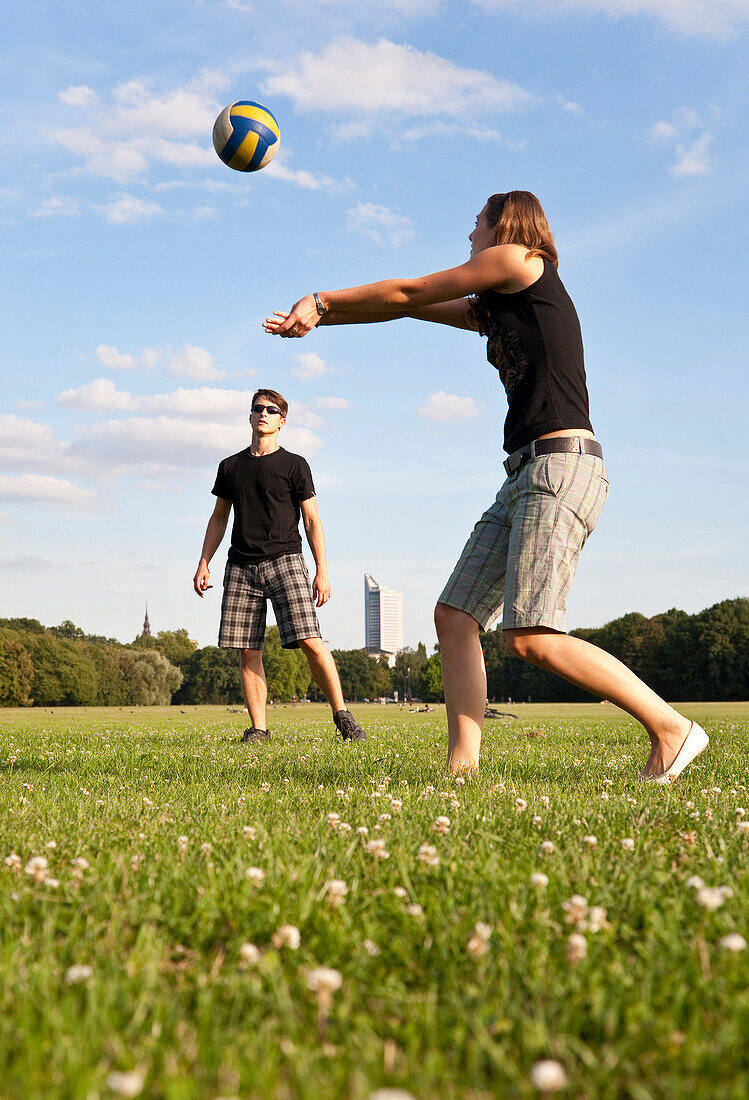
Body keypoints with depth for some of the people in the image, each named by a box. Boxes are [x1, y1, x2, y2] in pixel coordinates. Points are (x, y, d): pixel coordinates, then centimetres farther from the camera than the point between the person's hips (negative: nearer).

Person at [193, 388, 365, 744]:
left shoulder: (294, 465, 6)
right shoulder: (230, 467, 16)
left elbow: (312, 521, 3)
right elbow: (218, 518, 22)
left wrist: (322, 571, -4)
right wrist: (203, 563, 12)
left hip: (284, 561, -3)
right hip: (241, 567, 3)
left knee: (310, 641, -14)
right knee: (248, 652, -2)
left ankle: (341, 714, -2)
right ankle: (258, 728, 4)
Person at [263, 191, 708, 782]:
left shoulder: (521, 261, 2)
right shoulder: (493, 310, 26)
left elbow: (408, 293, 6)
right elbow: (411, 306, 28)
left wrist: (321, 299, 16)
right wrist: (319, 318, 25)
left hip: (562, 464, -10)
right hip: (526, 473, 10)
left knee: (533, 638, -18)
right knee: (455, 616, -1)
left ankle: (672, 730, -9)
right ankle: (463, 766, -5)